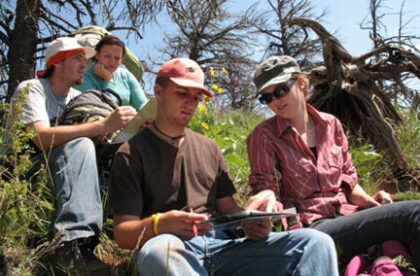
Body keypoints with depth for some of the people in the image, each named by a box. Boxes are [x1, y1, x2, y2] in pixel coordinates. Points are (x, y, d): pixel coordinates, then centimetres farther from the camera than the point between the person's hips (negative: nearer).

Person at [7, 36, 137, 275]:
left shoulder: (77, 97, 13)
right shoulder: (31, 89, -8)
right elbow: (41, 137, -26)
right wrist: (103, 125, -34)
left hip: (54, 170, 6)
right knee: (80, 145, -33)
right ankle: (72, 241, -44)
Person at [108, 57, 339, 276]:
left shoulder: (208, 148, 21)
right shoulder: (132, 153, 5)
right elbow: (122, 234, -2)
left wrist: (250, 222, -2)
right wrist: (159, 225, -24)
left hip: (221, 245, 5)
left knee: (315, 242, -16)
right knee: (159, 249, -44)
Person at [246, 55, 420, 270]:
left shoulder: (331, 124, 13)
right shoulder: (263, 137, 0)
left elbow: (347, 179, 18)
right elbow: (266, 186, -4)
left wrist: (370, 202, -1)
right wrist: (268, 197, -28)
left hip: (346, 215, 5)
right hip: (310, 227, -5)